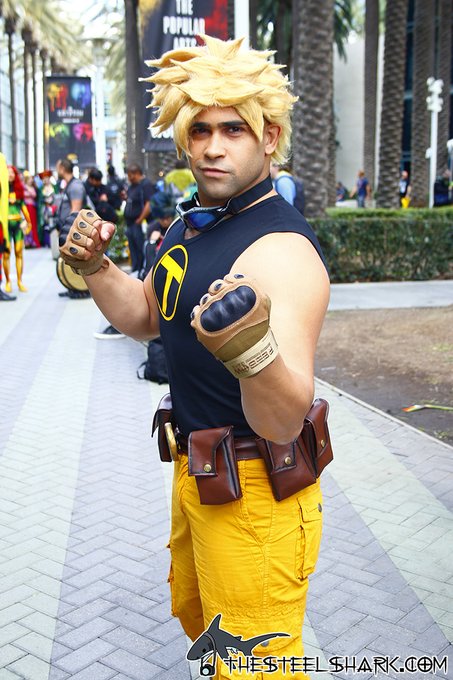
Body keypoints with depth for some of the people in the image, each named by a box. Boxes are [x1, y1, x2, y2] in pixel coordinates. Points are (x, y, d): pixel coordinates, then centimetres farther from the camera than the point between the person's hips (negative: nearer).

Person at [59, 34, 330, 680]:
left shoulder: (282, 249, -27)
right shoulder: (190, 223, 3)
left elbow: (283, 423, -35)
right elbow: (144, 316, 15)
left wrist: (252, 350, -55)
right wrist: (94, 266, -2)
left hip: (254, 496, -9)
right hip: (195, 475, 9)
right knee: (195, 615, 31)